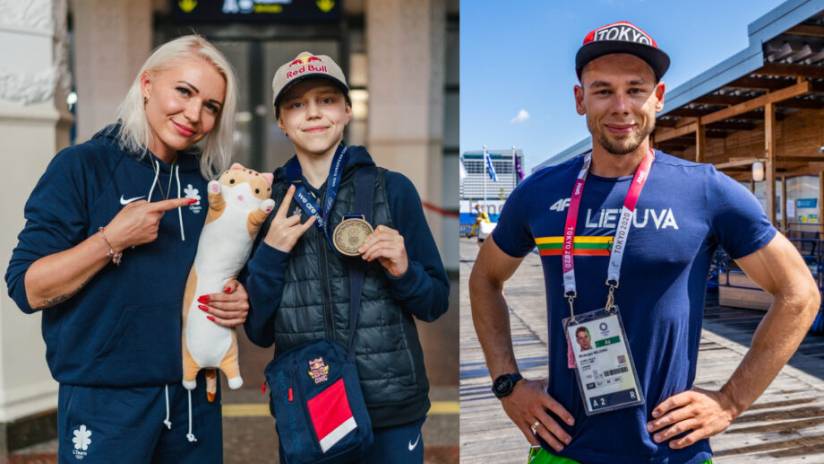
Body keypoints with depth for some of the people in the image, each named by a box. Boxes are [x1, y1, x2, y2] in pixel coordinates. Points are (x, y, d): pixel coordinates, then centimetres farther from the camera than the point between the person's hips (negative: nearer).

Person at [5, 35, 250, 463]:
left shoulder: (206, 181, 5)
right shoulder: (82, 167, -9)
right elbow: (27, 289, -11)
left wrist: (235, 301, -4)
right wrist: (112, 239, -23)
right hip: (106, 402, -4)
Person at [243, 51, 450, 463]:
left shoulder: (393, 189, -5)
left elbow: (435, 304, 1)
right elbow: (258, 332, 1)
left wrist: (404, 271, -18)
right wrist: (270, 255, -12)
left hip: (392, 410, -1)